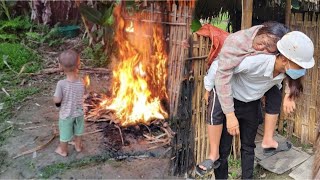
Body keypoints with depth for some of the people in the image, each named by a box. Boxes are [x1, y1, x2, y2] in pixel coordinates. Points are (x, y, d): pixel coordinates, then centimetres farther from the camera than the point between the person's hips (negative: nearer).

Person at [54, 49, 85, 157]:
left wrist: (56, 97, 0)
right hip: (79, 112, 3)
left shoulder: (61, 84, -31)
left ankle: (63, 150, 43)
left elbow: (57, 100, -22)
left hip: (66, 114, -3)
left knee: (64, 133, 21)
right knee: (78, 131, 28)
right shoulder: (81, 82, -20)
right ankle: (78, 145, 50)